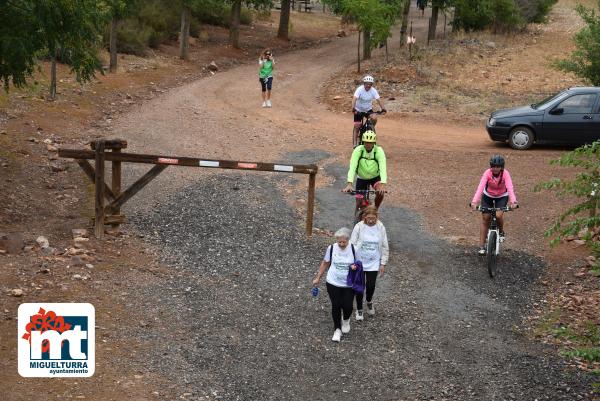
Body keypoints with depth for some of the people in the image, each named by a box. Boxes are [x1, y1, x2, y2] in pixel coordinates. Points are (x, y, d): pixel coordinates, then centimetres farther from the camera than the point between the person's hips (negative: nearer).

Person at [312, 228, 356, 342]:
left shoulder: (354, 249, -12)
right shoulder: (331, 248, -9)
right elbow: (325, 263, 6)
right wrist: (318, 278, 8)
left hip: (349, 284, -1)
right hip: (333, 283, 1)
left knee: (347, 306, 0)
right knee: (336, 306, 4)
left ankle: (346, 320, 35)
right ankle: (337, 329, 23)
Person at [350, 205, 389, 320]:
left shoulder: (380, 227, -9)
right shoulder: (359, 227, -15)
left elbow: (385, 247, 0)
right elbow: (352, 245, -9)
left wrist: (383, 263, 0)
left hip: (373, 263, 1)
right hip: (359, 263, -1)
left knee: (371, 285, 7)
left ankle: (369, 302, 40)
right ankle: (359, 310, 27)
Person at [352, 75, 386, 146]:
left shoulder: (373, 90, -12)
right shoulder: (359, 89, -20)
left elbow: (378, 99, -19)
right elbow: (354, 99, -32)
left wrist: (383, 109, -34)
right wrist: (353, 108, -48)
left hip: (368, 110, 2)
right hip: (358, 110, -2)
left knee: (374, 118, -26)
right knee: (357, 127, -6)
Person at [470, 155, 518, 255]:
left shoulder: (505, 174, -26)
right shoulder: (487, 173, -26)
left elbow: (510, 187, -39)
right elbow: (480, 187, -37)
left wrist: (513, 201, -55)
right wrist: (474, 201, -50)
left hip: (502, 197, -1)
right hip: (488, 196, 1)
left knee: (499, 215, -26)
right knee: (485, 219, -1)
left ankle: (501, 231, 7)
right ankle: (482, 246, 8)